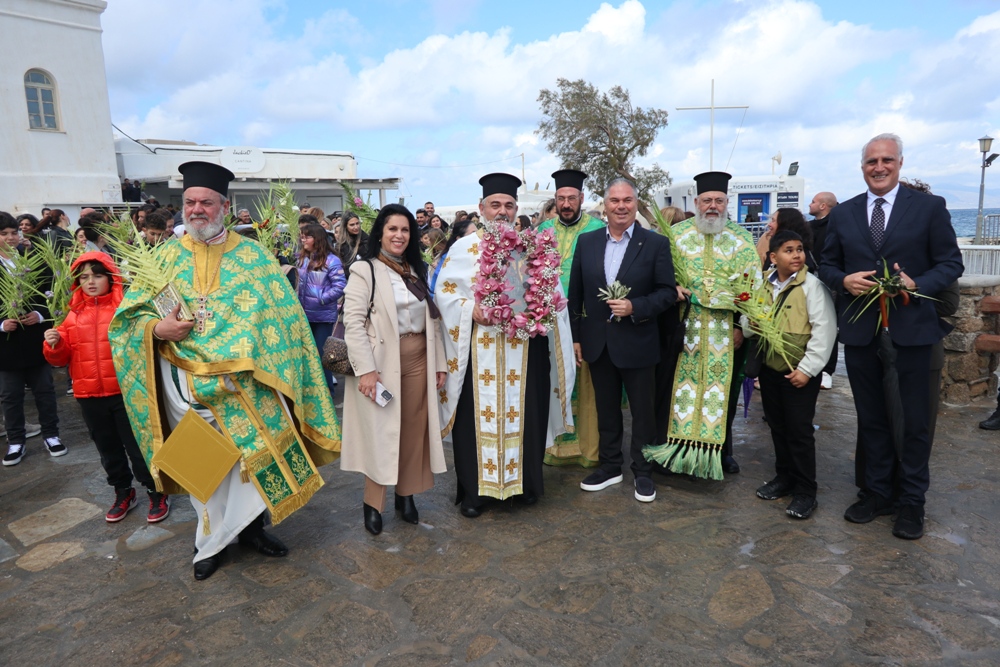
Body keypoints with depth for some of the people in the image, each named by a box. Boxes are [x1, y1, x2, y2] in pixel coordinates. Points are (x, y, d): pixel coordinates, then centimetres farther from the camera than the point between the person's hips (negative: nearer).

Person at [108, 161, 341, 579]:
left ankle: (250, 526, 27)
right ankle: (212, 538, 30)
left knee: (255, 452, 3)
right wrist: (157, 329, -15)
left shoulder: (252, 255, 3)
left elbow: (281, 315, 1)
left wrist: (254, 355, -11)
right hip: (186, 383, 1)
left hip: (244, 380, -1)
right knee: (201, 462, 10)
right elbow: (129, 315, 7)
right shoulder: (165, 257, 7)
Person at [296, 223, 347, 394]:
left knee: (321, 353, 2)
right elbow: (296, 282, 16)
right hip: (304, 314, 6)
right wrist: (295, 299, 2)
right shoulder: (301, 258, 6)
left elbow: (340, 286, -16)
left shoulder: (331, 260, -12)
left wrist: (321, 299, -17)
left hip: (323, 315, -6)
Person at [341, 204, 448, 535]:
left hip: (418, 361, 5)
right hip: (382, 363, -5)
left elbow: (433, 321, 13)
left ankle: (406, 494, 24)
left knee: (414, 430, 8)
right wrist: (365, 368, -19)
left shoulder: (417, 272, 14)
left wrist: (439, 363, 8)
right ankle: (373, 504, 16)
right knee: (381, 432, 2)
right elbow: (353, 322, -12)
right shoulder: (364, 271, -4)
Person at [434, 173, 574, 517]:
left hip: (526, 349, 2)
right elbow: (445, 292, 0)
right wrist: (471, 310, -17)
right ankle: (474, 489, 19)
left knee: (524, 414, 8)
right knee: (479, 417, 4)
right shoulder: (464, 247, 5)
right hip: (479, 350, -1)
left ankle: (526, 481, 27)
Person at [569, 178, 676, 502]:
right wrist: (575, 336, 2)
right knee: (606, 409, 16)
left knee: (642, 411, 10)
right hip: (597, 342, 3)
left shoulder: (656, 243, -6)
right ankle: (609, 466, 32)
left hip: (636, 342, -3)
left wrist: (635, 307, -20)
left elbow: (668, 292, -5)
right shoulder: (586, 241, 3)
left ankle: (643, 472, 27)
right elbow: (575, 293, 5)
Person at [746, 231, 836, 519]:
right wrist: (749, 324, -9)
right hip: (770, 368, 6)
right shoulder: (763, 286, 6)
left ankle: (805, 491, 14)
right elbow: (749, 322, 16)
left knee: (800, 430, 0)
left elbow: (824, 329, -15)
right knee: (777, 426, 16)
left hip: (800, 372, -6)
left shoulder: (812, 285, -11)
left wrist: (807, 368, -17)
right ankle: (784, 477, 33)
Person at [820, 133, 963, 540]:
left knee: (914, 420, 7)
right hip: (859, 330, 3)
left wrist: (916, 285, -19)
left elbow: (951, 263, -1)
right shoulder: (843, 214, 8)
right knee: (870, 417, 13)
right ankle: (878, 492, 29)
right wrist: (844, 281, -11)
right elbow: (827, 265, 10)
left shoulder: (930, 207, 0)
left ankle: (912, 502, 24)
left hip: (910, 328, -2)